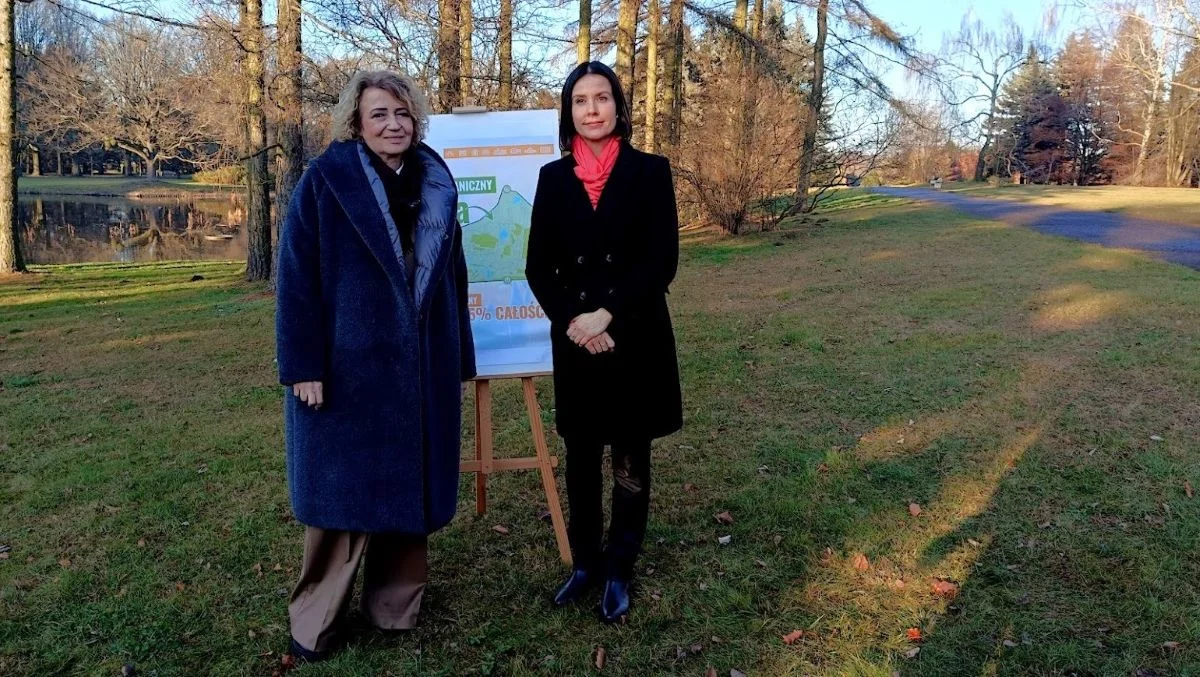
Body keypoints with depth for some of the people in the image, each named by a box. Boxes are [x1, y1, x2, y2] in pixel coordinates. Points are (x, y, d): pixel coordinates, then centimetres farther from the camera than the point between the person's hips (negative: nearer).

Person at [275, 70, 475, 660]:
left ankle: (394, 604, 26)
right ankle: (315, 620, 20)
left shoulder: (436, 184, 8)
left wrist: (460, 363, 11)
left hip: (422, 366, 4)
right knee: (342, 487, 4)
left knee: (408, 485, 10)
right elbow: (297, 278, -8)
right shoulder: (324, 181, -5)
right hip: (347, 364, -4)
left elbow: (452, 279, 11)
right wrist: (303, 366, -13)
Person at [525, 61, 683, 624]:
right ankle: (585, 562, 29)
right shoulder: (554, 177, 5)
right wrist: (573, 320, -13)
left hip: (636, 338, -2)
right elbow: (538, 267, 3)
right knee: (580, 460, 12)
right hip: (574, 341, 2)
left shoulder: (650, 172, -2)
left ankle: (619, 572, 23)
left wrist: (606, 315, -17)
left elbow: (661, 261, -9)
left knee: (630, 462, 8)